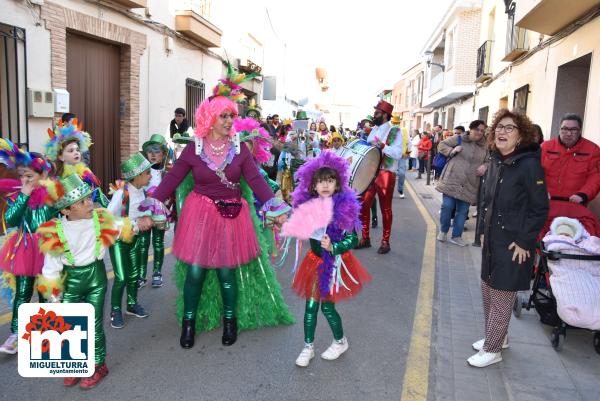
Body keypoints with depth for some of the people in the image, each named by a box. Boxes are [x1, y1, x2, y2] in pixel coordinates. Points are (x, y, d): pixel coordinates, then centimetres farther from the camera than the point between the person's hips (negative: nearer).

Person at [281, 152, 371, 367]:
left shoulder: (344, 208, -17)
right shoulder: (308, 206, -4)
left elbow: (353, 239, -17)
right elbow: (304, 233, 9)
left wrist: (333, 248, -28)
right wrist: (293, 228, -11)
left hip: (335, 262, -4)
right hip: (315, 261, 4)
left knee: (327, 306, 4)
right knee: (310, 305, 8)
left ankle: (340, 342, 31)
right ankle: (308, 347, 25)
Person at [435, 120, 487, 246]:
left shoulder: (484, 146, 9)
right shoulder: (458, 139, 1)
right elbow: (441, 145, 6)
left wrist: (485, 166, -5)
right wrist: (452, 151, -11)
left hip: (469, 185, 3)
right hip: (451, 180, -3)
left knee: (462, 211, 6)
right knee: (447, 206, -6)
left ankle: (456, 236, 19)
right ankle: (443, 231, 17)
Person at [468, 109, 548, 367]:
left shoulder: (529, 164, -17)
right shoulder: (495, 161, 5)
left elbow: (540, 208, -15)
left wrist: (523, 242, -15)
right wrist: (485, 230, 13)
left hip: (514, 244, -7)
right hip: (492, 240, 7)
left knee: (501, 296, 3)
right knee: (488, 289, 17)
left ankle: (492, 350, 18)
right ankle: (497, 337, 37)